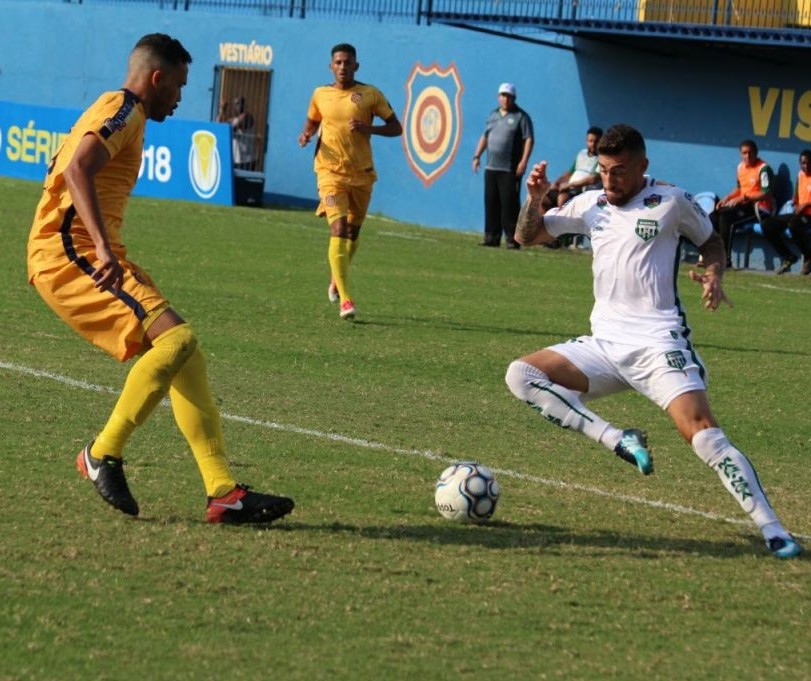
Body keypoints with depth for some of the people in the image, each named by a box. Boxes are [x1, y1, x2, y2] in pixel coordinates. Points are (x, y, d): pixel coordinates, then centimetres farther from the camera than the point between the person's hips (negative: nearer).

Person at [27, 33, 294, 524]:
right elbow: (78, 170, -23)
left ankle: (224, 491, -3)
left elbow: (64, 169, 28)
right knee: (177, 337, -24)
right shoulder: (124, 109, -6)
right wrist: (104, 249, -34)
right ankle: (104, 454, -14)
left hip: (87, 257, 11)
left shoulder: (116, 112, 25)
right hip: (70, 251, -11)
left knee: (184, 356, 3)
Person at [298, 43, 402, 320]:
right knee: (338, 230, -17)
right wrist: (307, 134, -2)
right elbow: (312, 122, 21)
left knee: (353, 231, 16)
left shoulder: (370, 94, -2)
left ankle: (337, 279, 45)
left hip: (362, 173, 2)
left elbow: (396, 128, 0)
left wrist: (368, 128, -17)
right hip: (331, 172, -1)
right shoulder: (320, 95, 4)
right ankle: (345, 299, -22)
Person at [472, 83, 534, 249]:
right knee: (491, 202, 6)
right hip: (491, 167, 6)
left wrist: (524, 161, -17)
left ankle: (512, 238, -7)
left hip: (510, 169, -6)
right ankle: (492, 236, 10)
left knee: (509, 203, -9)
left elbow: (529, 139, -7)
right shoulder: (493, 115, 18)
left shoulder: (521, 116, -1)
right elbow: (485, 137, 24)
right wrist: (477, 156, 14)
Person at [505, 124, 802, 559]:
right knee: (521, 375, -14)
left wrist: (713, 276, -7)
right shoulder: (591, 205, 11)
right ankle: (618, 441, -17)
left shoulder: (671, 201, 0)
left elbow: (711, 241, 14)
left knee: (703, 433, -22)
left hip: (659, 344, -5)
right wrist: (534, 199, -3)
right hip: (603, 345, 5)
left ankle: (773, 530, -20)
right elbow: (527, 237, 18)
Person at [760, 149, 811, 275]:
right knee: (767, 224, -8)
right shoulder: (800, 175, 15)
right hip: (799, 214, 7)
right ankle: (788, 257, 0)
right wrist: (796, 205, -2)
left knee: (793, 223, -40)